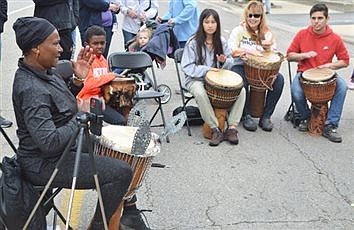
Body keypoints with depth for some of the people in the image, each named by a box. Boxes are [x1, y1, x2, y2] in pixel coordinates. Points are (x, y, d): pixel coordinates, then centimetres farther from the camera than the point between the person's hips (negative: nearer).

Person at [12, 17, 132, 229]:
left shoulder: (43, 71, 2)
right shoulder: (30, 89, -28)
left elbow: (62, 106, 16)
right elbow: (49, 142, -33)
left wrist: (78, 80, 1)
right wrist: (82, 119, -21)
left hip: (62, 148, 11)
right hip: (44, 165, -11)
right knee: (122, 173, -15)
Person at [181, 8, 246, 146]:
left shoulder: (222, 41, 6)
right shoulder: (193, 43, -8)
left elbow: (231, 63, 11)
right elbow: (187, 67, -11)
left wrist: (224, 61, -14)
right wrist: (206, 69, -23)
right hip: (196, 79, -4)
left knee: (241, 90, -20)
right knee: (200, 94, -39)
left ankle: (232, 128, -16)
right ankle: (215, 130, -27)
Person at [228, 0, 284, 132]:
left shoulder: (266, 33, 11)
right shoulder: (239, 30, 2)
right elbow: (230, 51, -11)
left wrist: (268, 47, -18)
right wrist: (248, 50, -23)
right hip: (240, 66, -3)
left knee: (279, 79, -23)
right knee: (241, 82, -36)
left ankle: (266, 116, -12)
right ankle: (246, 116, -14)